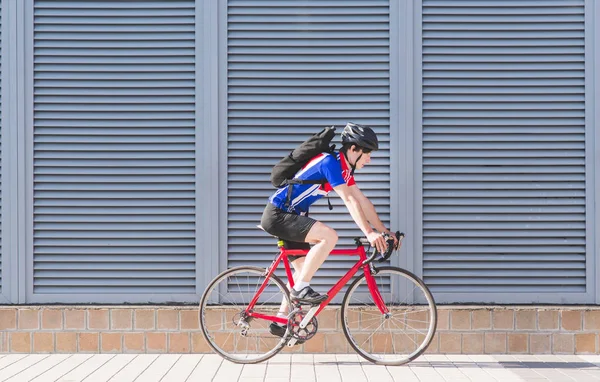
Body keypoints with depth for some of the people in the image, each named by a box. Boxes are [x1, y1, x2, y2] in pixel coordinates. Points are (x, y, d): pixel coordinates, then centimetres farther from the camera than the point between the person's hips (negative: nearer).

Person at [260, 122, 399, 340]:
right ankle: (301, 289, -17)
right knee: (329, 236, -26)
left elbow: (362, 200, 11)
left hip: (288, 217, 10)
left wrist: (383, 230, 7)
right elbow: (349, 200, -28)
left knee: (304, 268, 14)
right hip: (278, 216, -10)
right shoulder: (331, 162, -20)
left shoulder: (344, 168, 9)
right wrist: (369, 233, -32)